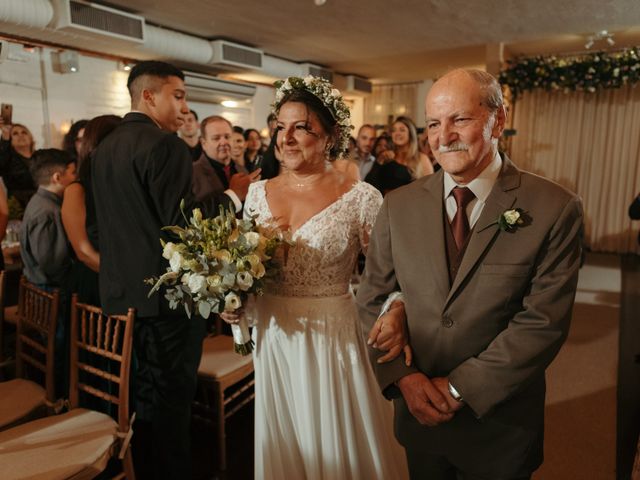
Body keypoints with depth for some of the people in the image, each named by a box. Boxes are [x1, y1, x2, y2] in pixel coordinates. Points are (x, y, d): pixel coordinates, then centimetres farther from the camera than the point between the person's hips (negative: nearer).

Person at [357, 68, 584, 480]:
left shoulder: (555, 209, -13)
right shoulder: (399, 205, -4)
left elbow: (543, 322, -16)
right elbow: (372, 300, -2)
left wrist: (459, 387, -16)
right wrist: (403, 376, -13)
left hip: (500, 426, -2)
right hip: (418, 413, 3)